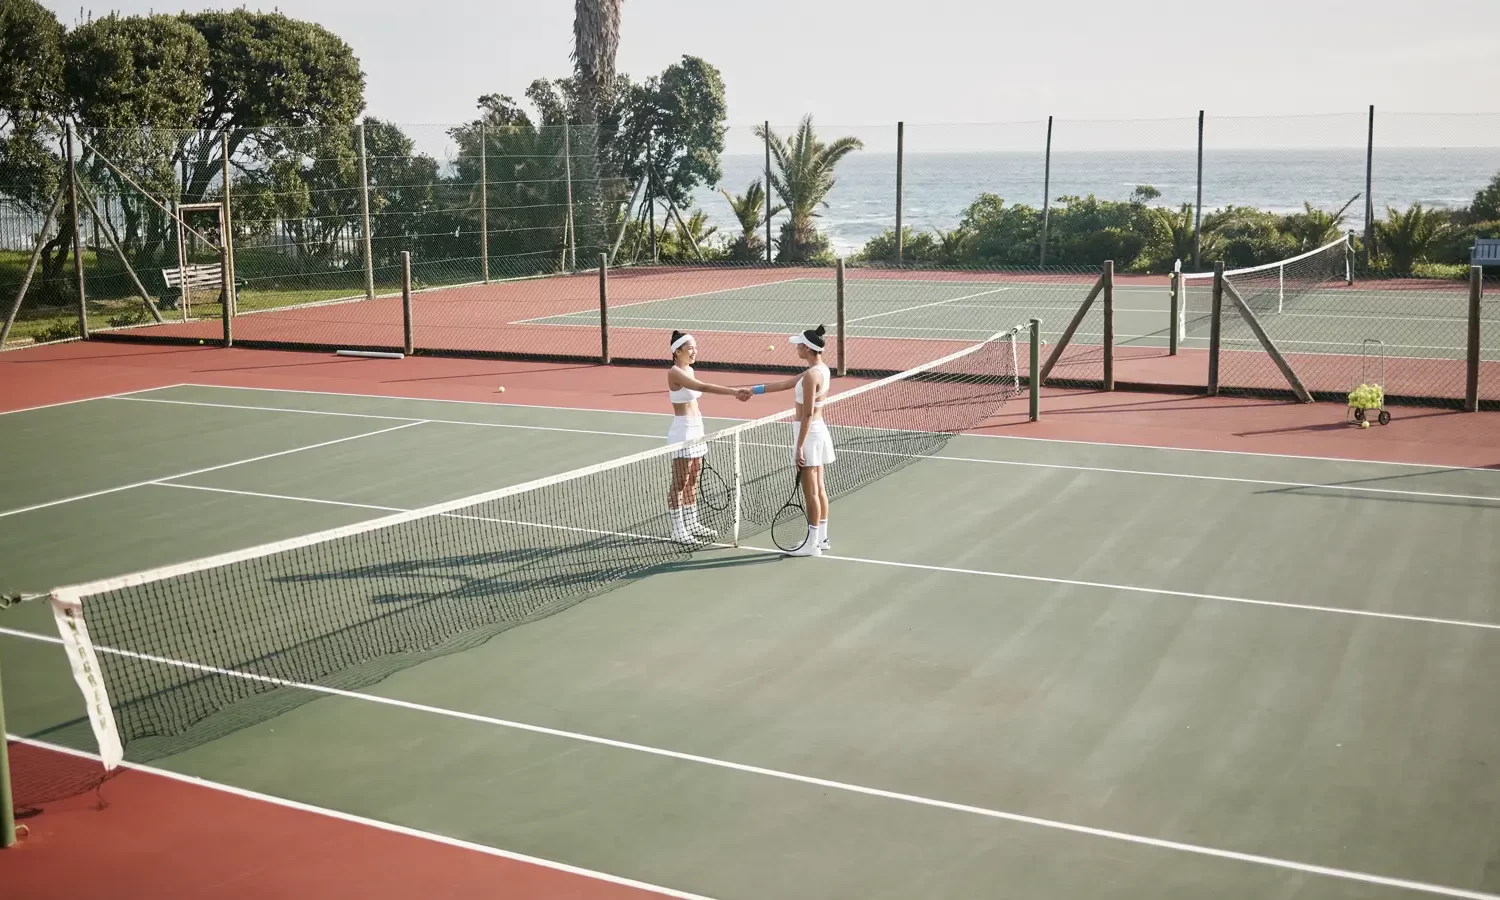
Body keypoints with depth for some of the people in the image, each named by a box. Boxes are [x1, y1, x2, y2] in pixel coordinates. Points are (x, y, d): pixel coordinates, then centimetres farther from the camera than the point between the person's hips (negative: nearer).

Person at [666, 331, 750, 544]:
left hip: (696, 430, 9)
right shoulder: (675, 372, -18)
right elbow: (704, 387, -30)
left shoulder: (689, 370, 11)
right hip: (682, 431, -9)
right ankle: (678, 530, 1)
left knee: (693, 481, 14)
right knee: (679, 483, -3)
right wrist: (734, 392, -38)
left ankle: (692, 523, 22)